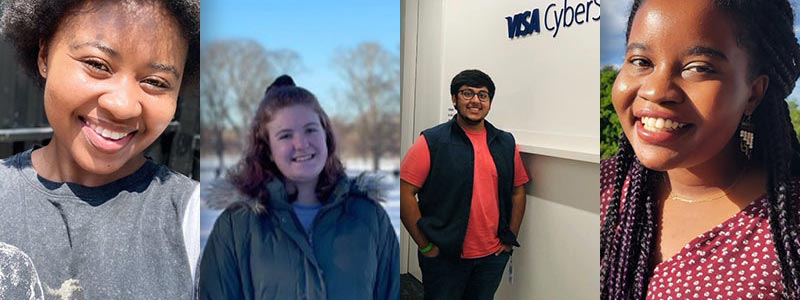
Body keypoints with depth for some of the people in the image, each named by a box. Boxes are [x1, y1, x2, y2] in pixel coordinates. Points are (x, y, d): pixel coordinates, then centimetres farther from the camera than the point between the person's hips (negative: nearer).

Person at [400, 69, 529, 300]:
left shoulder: (506, 143, 6)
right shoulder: (431, 141, -8)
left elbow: (518, 191, 12)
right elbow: (405, 193, -12)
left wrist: (510, 238, 6)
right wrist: (425, 245, -12)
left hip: (493, 255, 4)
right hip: (444, 256, -3)